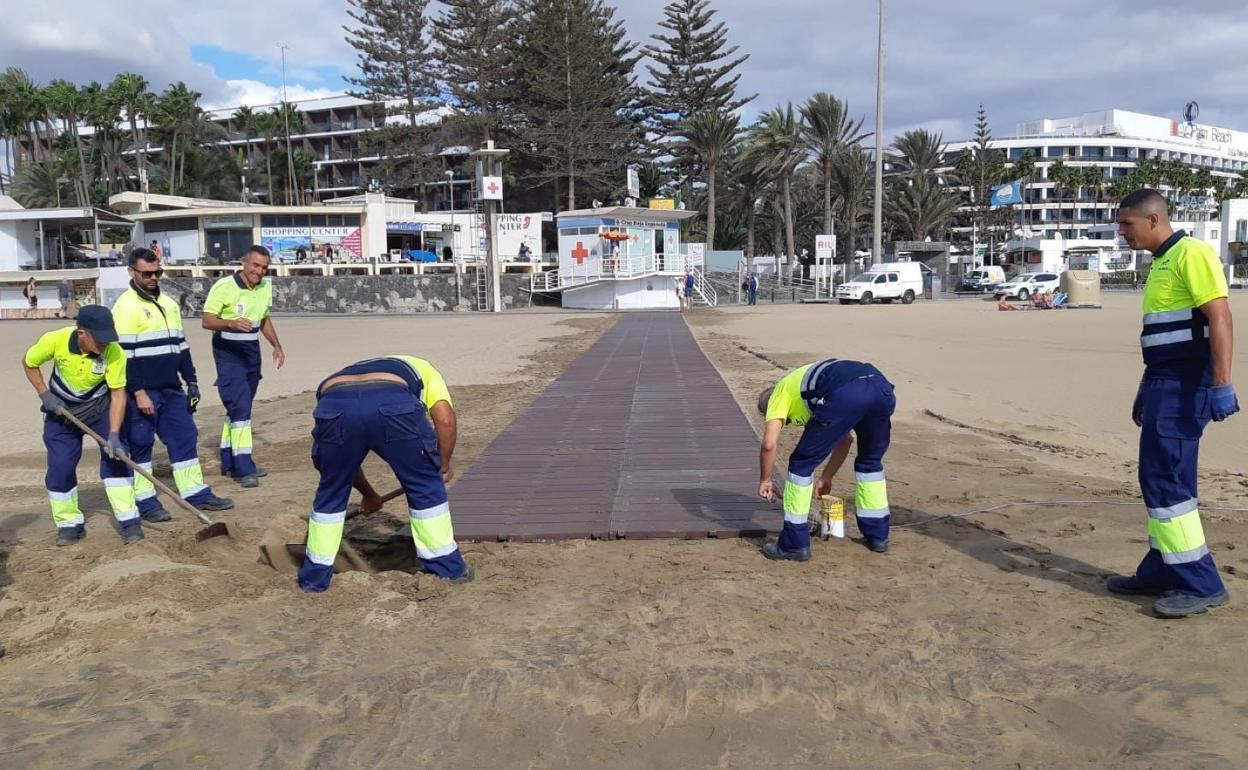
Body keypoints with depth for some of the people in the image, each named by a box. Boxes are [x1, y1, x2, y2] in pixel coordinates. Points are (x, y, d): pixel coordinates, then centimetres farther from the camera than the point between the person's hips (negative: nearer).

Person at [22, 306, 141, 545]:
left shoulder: (114, 353, -30)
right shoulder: (55, 340, -26)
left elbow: (118, 394, -27)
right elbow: (29, 363, -5)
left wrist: (114, 434, -35)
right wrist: (44, 394, -14)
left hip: (100, 408, -1)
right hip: (61, 409, 1)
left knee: (115, 457, -13)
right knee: (60, 466, -2)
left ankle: (129, 521, -8)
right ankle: (70, 524, 14)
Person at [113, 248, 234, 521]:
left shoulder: (168, 303, 14)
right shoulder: (126, 306, -10)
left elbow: (181, 344, 20)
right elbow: (123, 354, -14)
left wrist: (191, 380, 15)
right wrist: (138, 393, -18)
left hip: (171, 388, 7)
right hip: (142, 391, -7)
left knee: (185, 437, 8)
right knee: (140, 444, 1)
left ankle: (197, 494, 15)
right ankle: (145, 502, 10)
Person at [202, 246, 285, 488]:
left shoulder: (265, 287, 6)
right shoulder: (224, 287, -14)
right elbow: (207, 321, -16)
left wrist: (276, 346, 11)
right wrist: (231, 324, -34)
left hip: (252, 351, 7)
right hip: (228, 352, -7)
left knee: (240, 407, 12)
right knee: (240, 407, -13)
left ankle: (229, 461, 22)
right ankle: (243, 468, -11)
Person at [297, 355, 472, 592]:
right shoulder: (421, 368, 38)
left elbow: (345, 458, 49)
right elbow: (445, 419, 17)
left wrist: (369, 495, 61)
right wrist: (444, 467, 30)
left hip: (334, 406, 3)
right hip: (393, 407, -3)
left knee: (331, 493, 26)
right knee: (426, 486, 19)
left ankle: (314, 576, 36)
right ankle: (448, 567, 29)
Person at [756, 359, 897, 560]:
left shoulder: (780, 392, 26)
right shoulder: (810, 382, 44)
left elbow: (769, 443, 9)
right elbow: (844, 440, 49)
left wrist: (765, 480, 25)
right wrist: (826, 477, 55)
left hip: (845, 395, -7)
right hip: (882, 388, 7)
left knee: (802, 464, 11)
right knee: (870, 461, 32)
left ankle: (794, 544, 16)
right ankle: (878, 535, 38)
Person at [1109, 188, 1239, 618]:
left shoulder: (1191, 254, -11)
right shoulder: (1161, 263, 18)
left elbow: (1219, 318, -20)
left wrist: (1221, 384, -26)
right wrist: (1146, 389, 25)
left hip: (1186, 386, -10)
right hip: (1165, 382, 10)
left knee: (1165, 479, -10)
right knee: (1160, 478, 13)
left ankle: (1200, 583, -2)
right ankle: (1162, 571, 21)